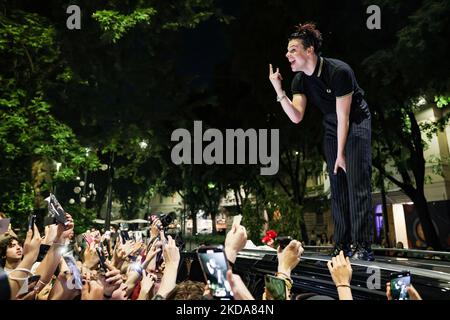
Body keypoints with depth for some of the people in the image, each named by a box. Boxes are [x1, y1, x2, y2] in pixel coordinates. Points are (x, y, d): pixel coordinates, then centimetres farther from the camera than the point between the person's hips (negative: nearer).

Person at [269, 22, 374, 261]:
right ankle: (342, 245, 7)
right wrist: (278, 91, -25)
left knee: (357, 185, -14)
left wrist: (341, 154, -19)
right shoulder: (300, 80, -6)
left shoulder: (338, 71, -25)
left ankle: (362, 246, -10)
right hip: (331, 128, 6)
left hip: (356, 124, -6)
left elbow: (344, 117, -22)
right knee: (337, 185, 3)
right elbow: (296, 117, -16)